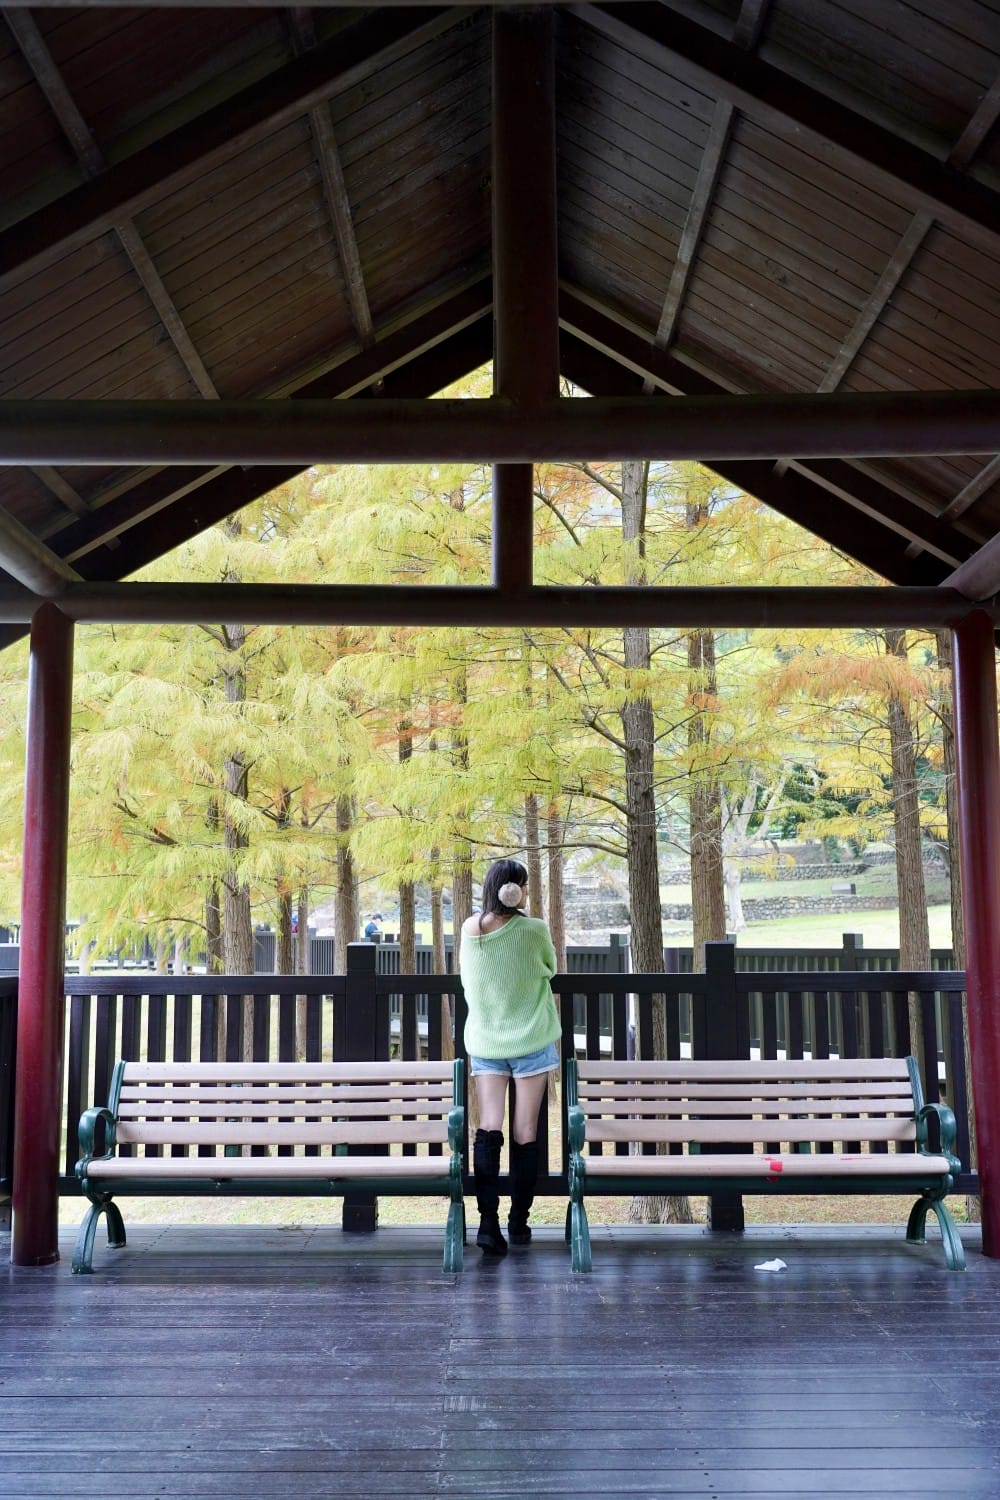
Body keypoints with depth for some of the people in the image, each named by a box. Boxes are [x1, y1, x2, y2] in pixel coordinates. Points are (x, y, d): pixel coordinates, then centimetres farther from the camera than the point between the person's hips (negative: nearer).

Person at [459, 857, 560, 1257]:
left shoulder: (470, 929, -1)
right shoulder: (534, 929, -11)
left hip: (485, 1043, 3)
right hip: (530, 1042, -2)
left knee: (488, 1130, 0)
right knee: (525, 1134, 6)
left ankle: (488, 1222, -9)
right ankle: (518, 1221, 15)